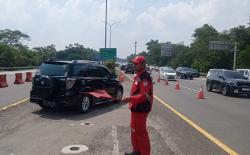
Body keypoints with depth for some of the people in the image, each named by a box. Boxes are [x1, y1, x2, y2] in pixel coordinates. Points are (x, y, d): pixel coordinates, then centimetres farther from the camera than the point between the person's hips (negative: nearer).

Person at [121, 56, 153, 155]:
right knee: (134, 130, 20)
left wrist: (130, 98, -35)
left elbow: (144, 95, -28)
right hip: (136, 108, 11)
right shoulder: (138, 76, 13)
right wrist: (130, 99, 21)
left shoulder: (145, 78, -20)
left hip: (140, 109, -11)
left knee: (140, 132, -2)